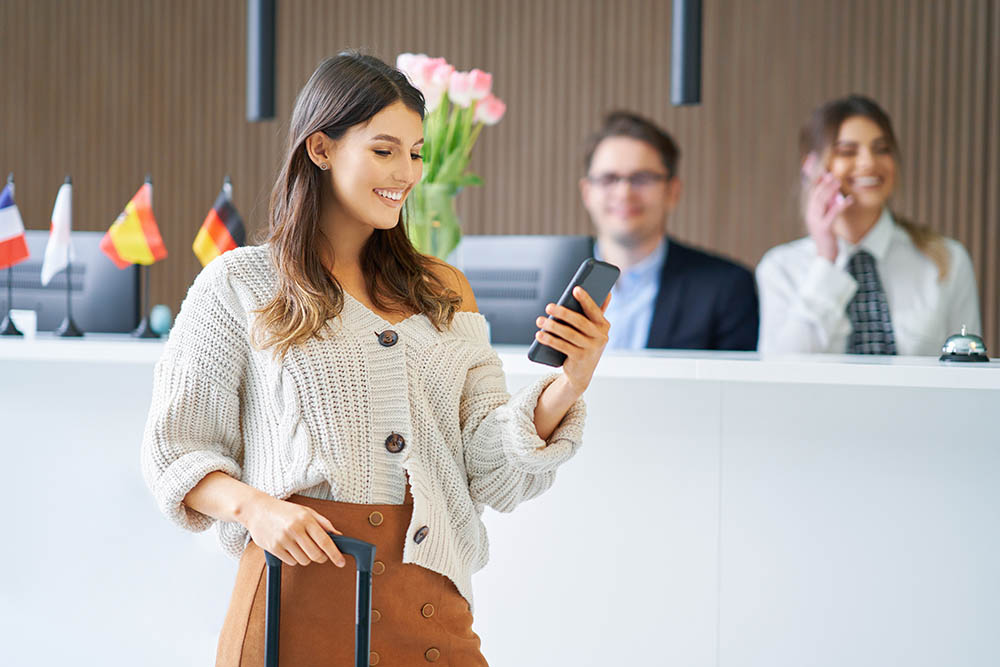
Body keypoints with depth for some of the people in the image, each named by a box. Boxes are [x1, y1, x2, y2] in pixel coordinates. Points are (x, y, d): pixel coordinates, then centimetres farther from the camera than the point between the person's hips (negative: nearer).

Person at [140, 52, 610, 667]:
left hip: (432, 605, 3)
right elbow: (176, 449, 3)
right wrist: (253, 505, -15)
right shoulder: (238, 285, 4)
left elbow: (494, 473, 6)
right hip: (301, 597, -3)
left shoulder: (443, 292, 14)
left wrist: (568, 386, -11)